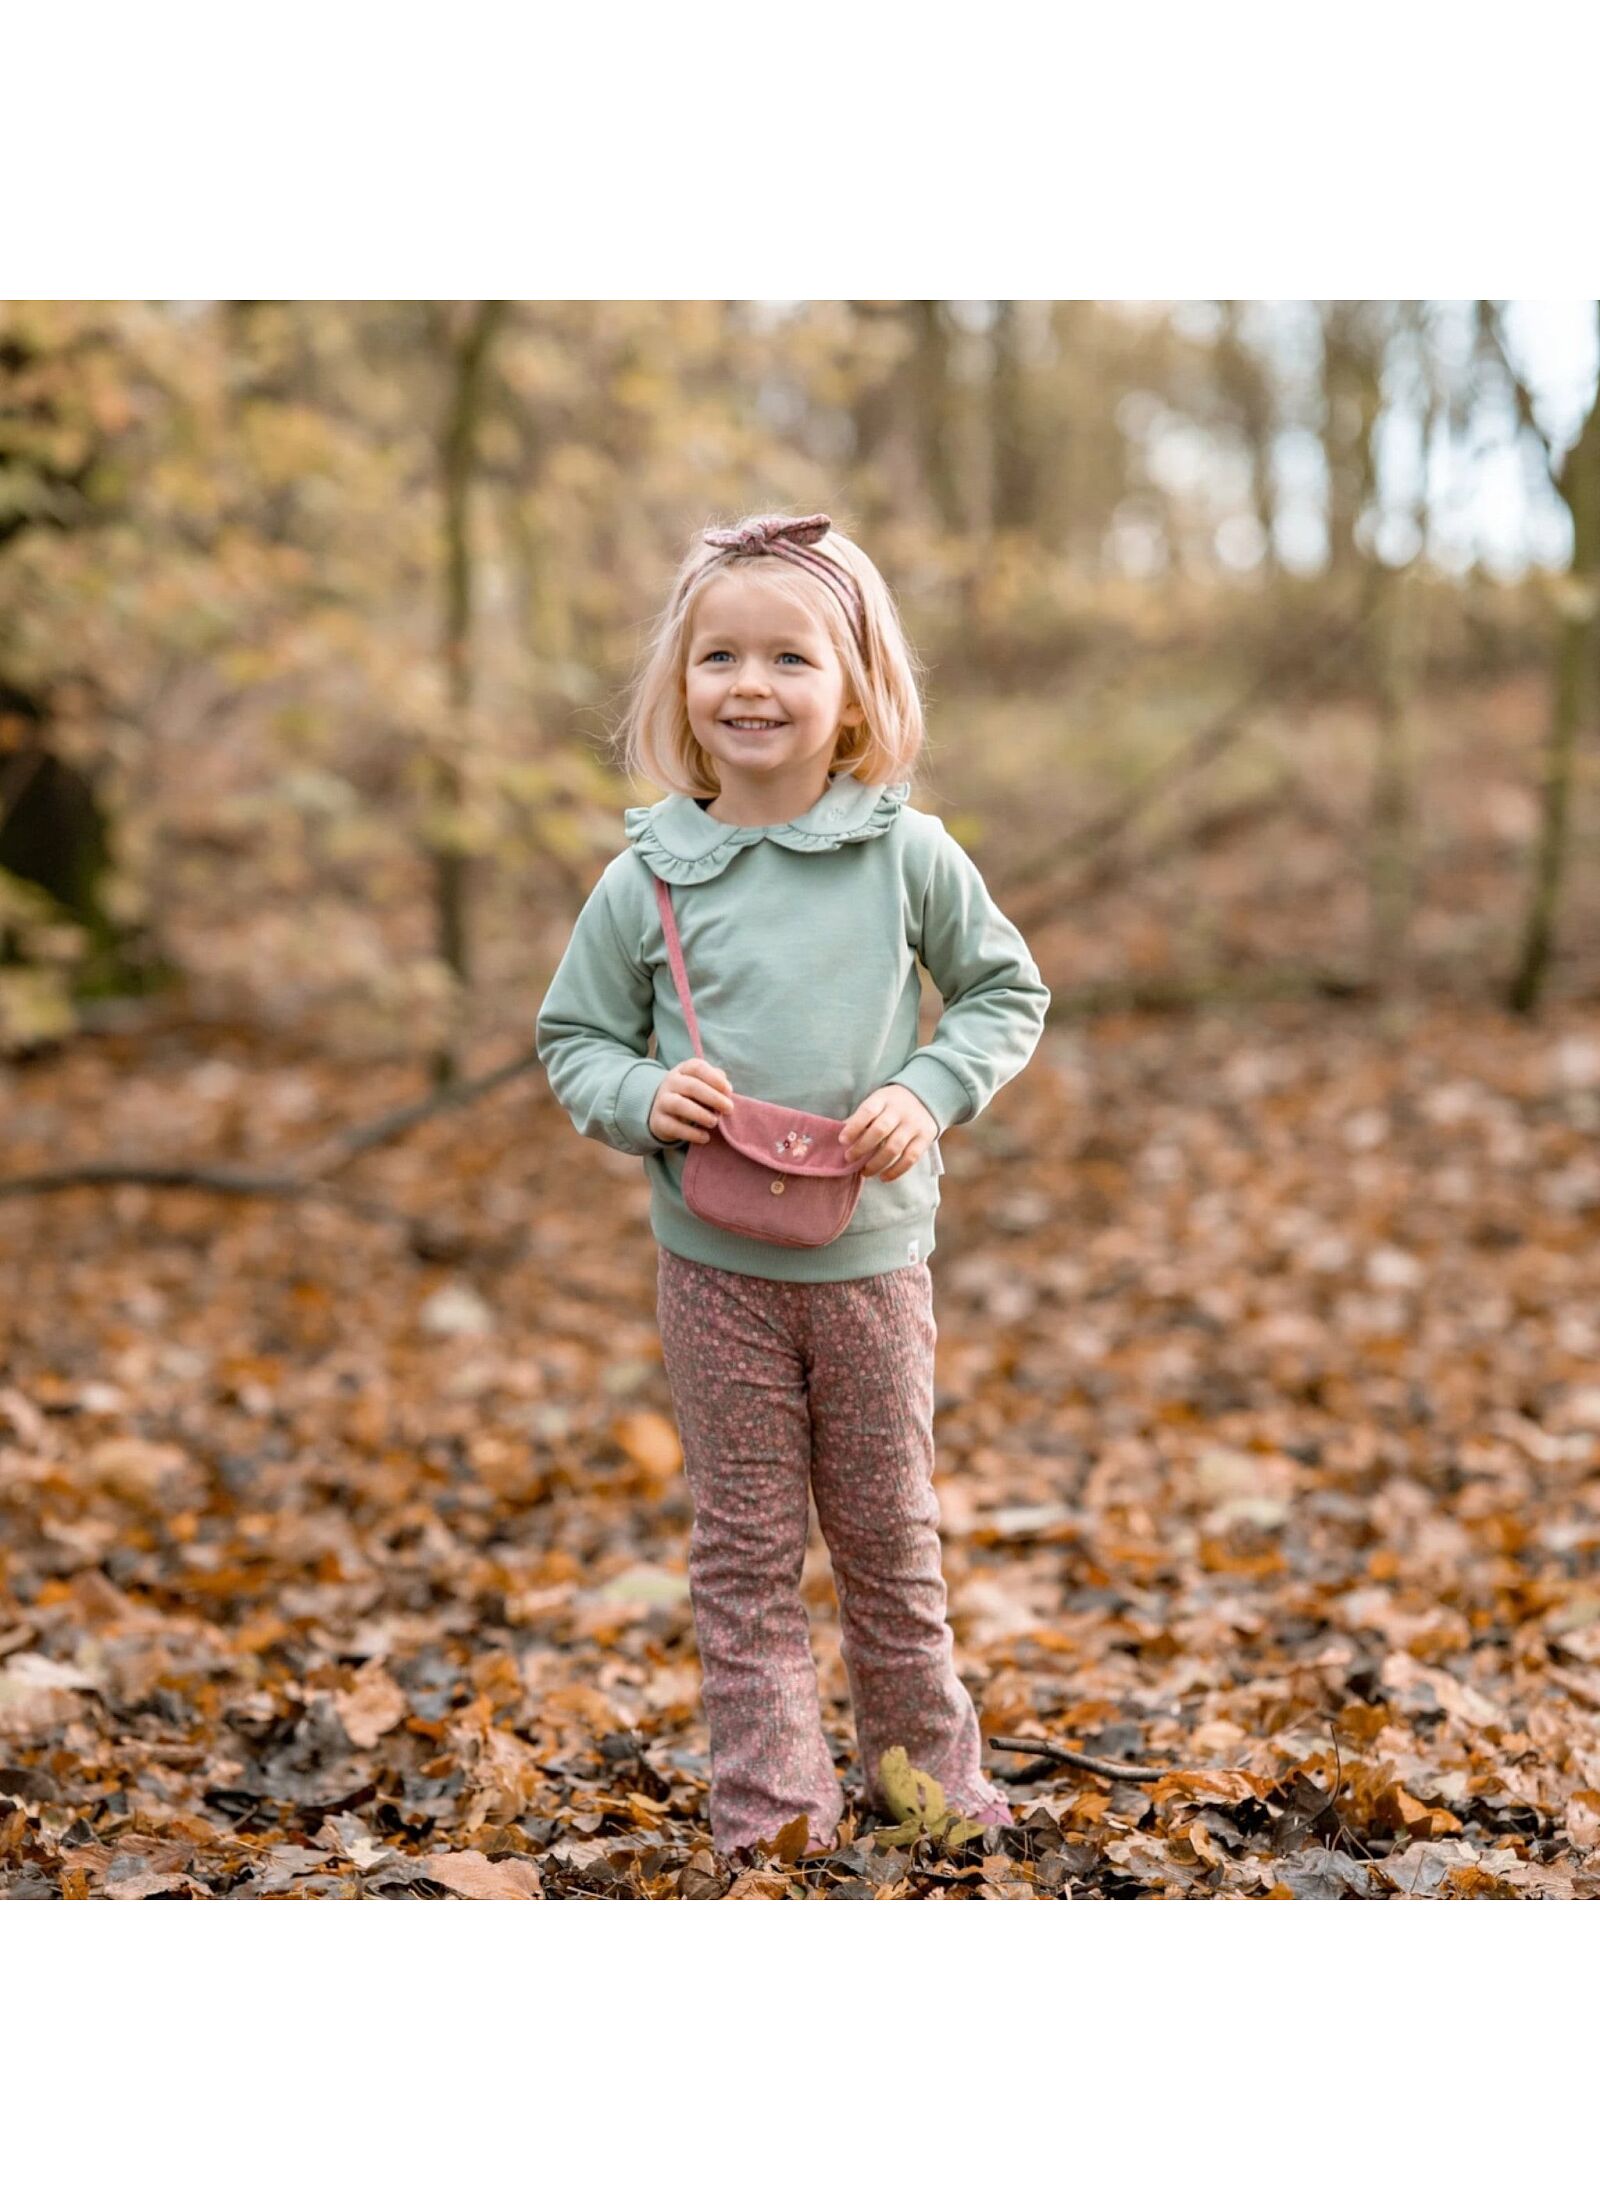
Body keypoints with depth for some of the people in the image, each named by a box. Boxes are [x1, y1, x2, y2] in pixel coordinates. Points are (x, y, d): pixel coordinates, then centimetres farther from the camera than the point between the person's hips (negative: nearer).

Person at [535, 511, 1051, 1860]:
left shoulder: (908, 855, -4)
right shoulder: (646, 880, -4)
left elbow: (1009, 992, 6)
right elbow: (572, 1037, 6)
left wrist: (928, 1093, -11)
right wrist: (641, 1096, -14)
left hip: (874, 1252, 0)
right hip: (714, 1260, 0)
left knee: (890, 1531, 13)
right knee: (744, 1542, 6)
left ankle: (927, 1761, 31)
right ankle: (770, 1793, 17)